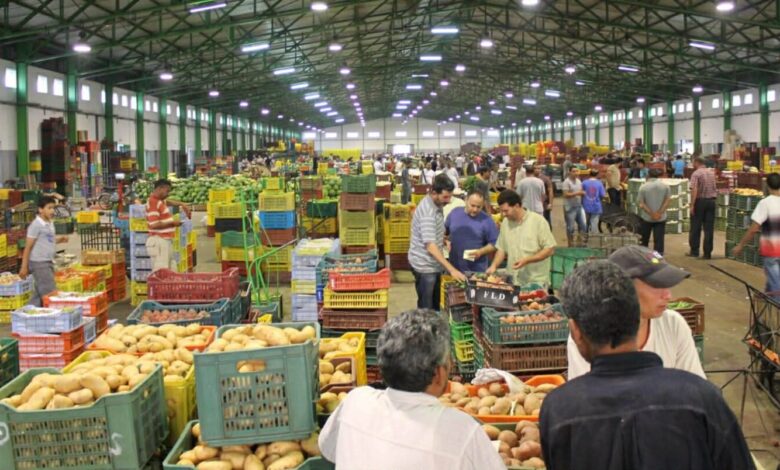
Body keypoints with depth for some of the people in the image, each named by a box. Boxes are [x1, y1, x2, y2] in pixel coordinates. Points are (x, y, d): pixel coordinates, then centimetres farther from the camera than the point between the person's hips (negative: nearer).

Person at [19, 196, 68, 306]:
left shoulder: (50, 223, 12)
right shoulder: (36, 225, -12)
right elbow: (28, 247, -11)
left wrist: (60, 239, 2)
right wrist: (24, 267, -11)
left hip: (49, 262, 8)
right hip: (39, 264, -8)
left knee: (39, 295, 12)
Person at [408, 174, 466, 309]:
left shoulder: (437, 205, 3)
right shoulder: (427, 211, -27)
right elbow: (430, 246, -34)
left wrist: (444, 240, 1)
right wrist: (451, 269, -37)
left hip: (434, 264, 9)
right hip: (424, 266, -9)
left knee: (435, 305, 19)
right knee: (426, 309, 2)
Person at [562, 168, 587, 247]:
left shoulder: (579, 181, 11)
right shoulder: (566, 182, -12)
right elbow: (566, 194, -19)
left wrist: (583, 193, -2)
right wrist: (576, 193, -26)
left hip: (579, 206, 7)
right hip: (570, 207, -7)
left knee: (583, 225, 6)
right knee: (570, 227, 1)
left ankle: (581, 241, 18)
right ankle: (571, 244, 11)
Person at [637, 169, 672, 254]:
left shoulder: (643, 187, -9)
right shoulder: (665, 186, -3)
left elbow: (640, 203, -12)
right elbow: (668, 200, -5)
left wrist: (651, 214, -10)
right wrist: (660, 212, -9)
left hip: (646, 217, -1)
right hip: (661, 218, 1)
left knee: (644, 239, 14)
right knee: (659, 240, 1)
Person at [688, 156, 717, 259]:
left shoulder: (696, 174, -11)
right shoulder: (712, 173, 10)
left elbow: (694, 190, -19)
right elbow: (715, 188, 18)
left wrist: (692, 205, -20)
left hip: (700, 201, -5)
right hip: (711, 201, 5)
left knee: (695, 228, 6)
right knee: (709, 229, 5)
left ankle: (694, 251, 11)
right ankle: (707, 253, 4)